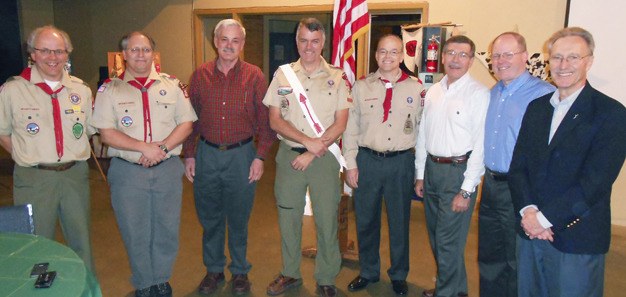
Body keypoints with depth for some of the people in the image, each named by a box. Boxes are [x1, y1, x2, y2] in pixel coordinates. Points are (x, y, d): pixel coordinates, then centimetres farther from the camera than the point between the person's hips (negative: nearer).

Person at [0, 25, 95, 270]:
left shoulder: (81, 90, 5)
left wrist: (75, 156, 5)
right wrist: (29, 157, -3)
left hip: (75, 175, 3)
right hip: (34, 179, -2)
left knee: (81, 242, 14)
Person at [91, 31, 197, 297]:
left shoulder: (172, 85, 5)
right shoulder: (109, 89, 1)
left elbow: (186, 123, 1)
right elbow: (107, 134, -5)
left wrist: (163, 148, -14)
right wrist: (144, 147, -16)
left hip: (168, 169, 1)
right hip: (127, 172, -1)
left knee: (167, 230, 10)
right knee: (135, 233, 9)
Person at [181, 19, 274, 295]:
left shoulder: (254, 76, -4)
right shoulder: (200, 75, 2)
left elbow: (265, 120, -3)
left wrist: (260, 157, -8)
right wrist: (189, 154, 3)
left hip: (241, 155, -2)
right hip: (207, 154, 2)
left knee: (239, 218, 10)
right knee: (209, 216, 13)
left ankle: (239, 270, 29)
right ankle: (213, 269, 32)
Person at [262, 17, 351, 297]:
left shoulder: (337, 77, 0)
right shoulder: (283, 74, 4)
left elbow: (340, 124, -4)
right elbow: (275, 120, -1)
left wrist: (312, 154, -12)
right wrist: (307, 141, -13)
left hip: (324, 158, -1)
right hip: (289, 156, 2)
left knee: (327, 219, 5)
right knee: (288, 217, 11)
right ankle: (290, 273, 30)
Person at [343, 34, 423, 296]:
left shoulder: (416, 88, 2)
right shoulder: (361, 87, 4)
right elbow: (350, 127, 4)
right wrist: (350, 164, -1)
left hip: (401, 162, -1)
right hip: (367, 160, 1)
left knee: (399, 222, 11)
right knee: (365, 220, 11)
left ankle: (398, 275, 32)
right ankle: (368, 272, 33)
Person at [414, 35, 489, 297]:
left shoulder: (479, 94, -11)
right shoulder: (433, 92, 9)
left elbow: (480, 145, -14)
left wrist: (466, 190, -16)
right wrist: (420, 174, 12)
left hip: (458, 170, -7)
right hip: (432, 168, 7)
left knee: (449, 241, -1)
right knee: (435, 236, 17)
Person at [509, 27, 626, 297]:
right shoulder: (536, 107, 9)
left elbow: (595, 181, -16)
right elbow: (518, 165, 4)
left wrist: (545, 217, -17)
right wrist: (528, 211, -11)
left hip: (577, 239, -4)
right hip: (530, 233, 5)